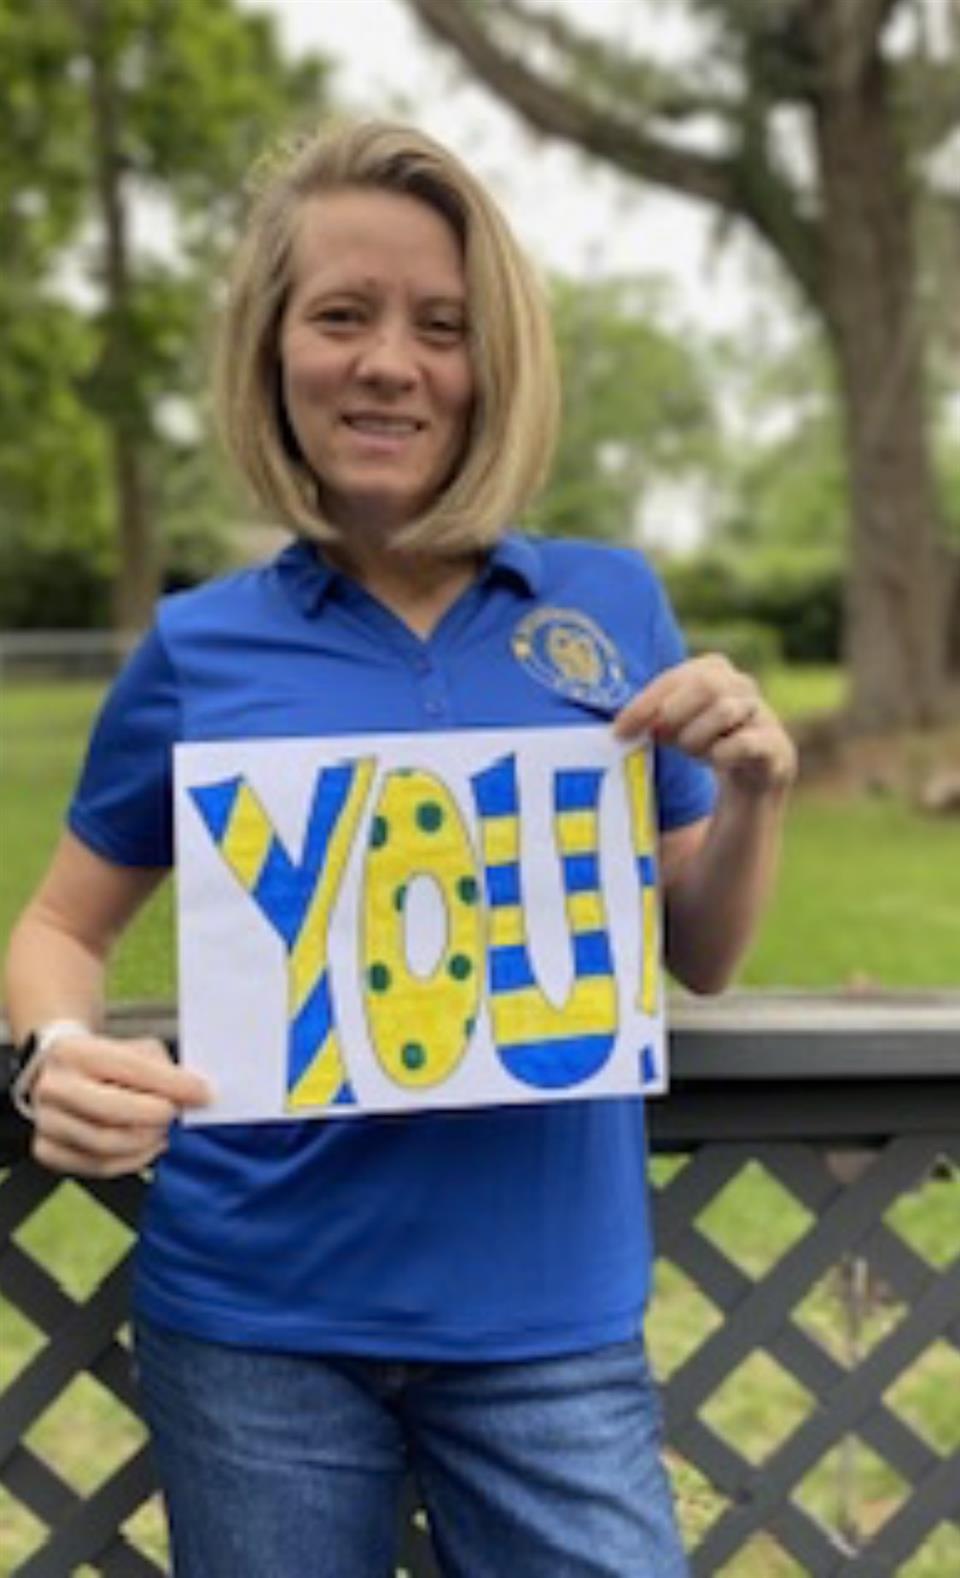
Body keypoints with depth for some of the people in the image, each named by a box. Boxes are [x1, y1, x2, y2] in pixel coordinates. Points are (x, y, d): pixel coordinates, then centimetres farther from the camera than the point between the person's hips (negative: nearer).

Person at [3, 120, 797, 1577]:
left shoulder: (613, 606, 0)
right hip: (256, 1319, 0)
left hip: (550, 1315, 0)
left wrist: (756, 792, -12)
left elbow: (702, 958, 8)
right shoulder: (202, 646, -3)